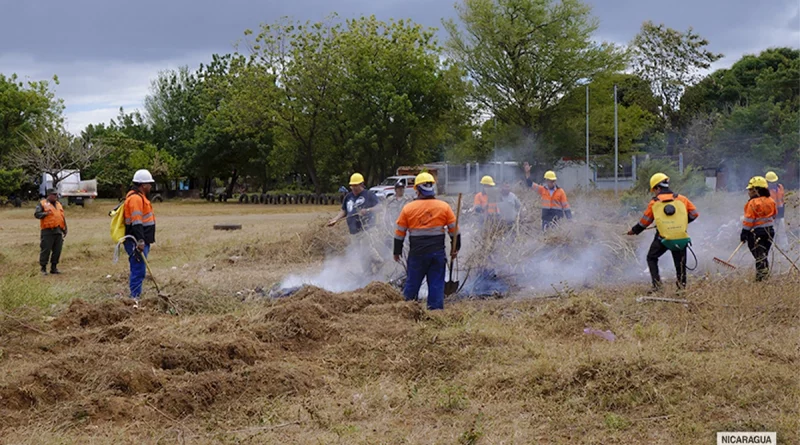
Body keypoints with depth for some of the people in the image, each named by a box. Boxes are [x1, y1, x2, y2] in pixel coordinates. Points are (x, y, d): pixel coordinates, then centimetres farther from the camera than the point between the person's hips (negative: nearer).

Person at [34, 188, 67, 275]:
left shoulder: (58, 204, 20)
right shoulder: (42, 204, 1)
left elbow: (63, 218, 23)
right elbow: (36, 214, -8)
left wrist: (65, 229, 20)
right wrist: (45, 213, -23)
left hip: (58, 231, 6)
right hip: (48, 231, -6)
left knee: (57, 250, 6)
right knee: (46, 250, -5)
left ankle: (54, 267, 15)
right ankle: (43, 268, 3)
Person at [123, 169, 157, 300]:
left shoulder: (139, 197, 18)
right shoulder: (135, 198, -16)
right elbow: (136, 222, -24)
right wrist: (140, 241, -29)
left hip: (140, 242, 11)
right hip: (136, 243, -11)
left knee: (138, 271, 15)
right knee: (139, 271, -9)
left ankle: (135, 297, 20)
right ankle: (135, 298, -7)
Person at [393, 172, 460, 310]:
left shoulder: (408, 208, -3)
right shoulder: (444, 207, -1)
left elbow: (400, 232, 3)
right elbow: (454, 230, 4)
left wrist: (397, 251, 14)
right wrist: (456, 248, 15)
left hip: (417, 253, 0)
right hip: (438, 252, 0)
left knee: (412, 283, 11)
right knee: (436, 284, 5)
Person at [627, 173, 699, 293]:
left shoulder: (654, 203, 2)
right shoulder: (682, 199, 4)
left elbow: (644, 221, 8)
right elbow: (694, 213, 8)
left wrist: (634, 231, 24)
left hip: (663, 238, -1)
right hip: (681, 238, 2)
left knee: (652, 258, 15)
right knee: (680, 263, 15)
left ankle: (656, 284, 2)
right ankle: (682, 286, 11)